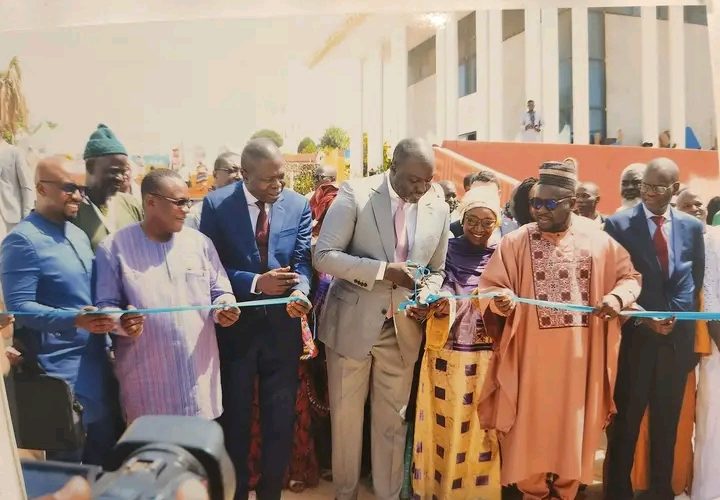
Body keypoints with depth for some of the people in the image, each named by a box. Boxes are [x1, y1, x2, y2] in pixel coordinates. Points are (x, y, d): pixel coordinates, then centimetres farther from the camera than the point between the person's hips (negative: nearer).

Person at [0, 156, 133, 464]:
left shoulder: (78, 235, 12)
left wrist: (113, 318, 4)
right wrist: (74, 321, -31)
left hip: (96, 359, 8)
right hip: (59, 367, -8)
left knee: (105, 452, 18)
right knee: (67, 460, 7)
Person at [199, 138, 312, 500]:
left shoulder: (298, 205, -2)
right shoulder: (216, 204, -8)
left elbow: (302, 260, -6)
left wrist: (300, 292, -27)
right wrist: (256, 282, -23)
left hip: (282, 324, 2)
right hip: (235, 324, -1)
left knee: (280, 418, 13)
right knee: (234, 418, 15)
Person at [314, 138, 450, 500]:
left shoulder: (439, 208, 0)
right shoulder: (355, 193, -12)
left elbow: (436, 270, 11)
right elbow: (324, 255, -16)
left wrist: (426, 296, -10)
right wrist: (383, 271, -25)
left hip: (403, 329, 3)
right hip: (352, 322, -2)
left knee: (392, 420, 14)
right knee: (345, 416, 12)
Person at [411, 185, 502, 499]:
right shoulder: (446, 251, 3)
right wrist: (439, 302, -27)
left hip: (486, 358, 1)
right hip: (446, 355, -1)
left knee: (481, 428, 7)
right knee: (443, 426, 5)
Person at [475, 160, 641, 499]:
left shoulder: (598, 241, 2)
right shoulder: (515, 242, -4)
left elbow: (629, 277, 10)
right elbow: (489, 287, -4)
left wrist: (617, 297, -10)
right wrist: (502, 299, -26)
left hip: (580, 357, 2)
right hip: (532, 357, -1)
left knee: (574, 426, 13)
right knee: (531, 429, 8)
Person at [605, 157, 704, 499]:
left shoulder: (692, 227, 7)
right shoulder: (619, 225, -5)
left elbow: (695, 281, 10)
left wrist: (675, 316, -4)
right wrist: (643, 318, -14)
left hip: (677, 337, 3)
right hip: (634, 336, -3)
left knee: (667, 424, 15)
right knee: (625, 423, 6)